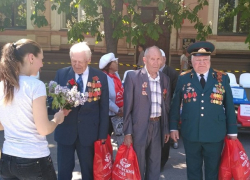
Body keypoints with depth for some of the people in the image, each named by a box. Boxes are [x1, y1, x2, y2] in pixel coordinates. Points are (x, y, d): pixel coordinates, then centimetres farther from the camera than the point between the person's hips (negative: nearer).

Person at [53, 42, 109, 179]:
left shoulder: (100, 77, -3)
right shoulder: (61, 74, 0)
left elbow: (104, 108, -1)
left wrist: (103, 134, -1)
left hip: (89, 132, 0)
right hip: (65, 131, 1)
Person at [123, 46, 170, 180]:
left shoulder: (165, 79, 7)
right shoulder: (133, 76, -8)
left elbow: (166, 106, 12)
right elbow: (127, 107, -9)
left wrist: (166, 129, 12)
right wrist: (127, 133, -11)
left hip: (158, 126, 5)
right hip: (139, 127, -4)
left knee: (155, 167, 15)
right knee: (137, 167, 9)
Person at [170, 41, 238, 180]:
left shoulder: (222, 78, 1)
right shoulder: (183, 78, 0)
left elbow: (229, 106, 3)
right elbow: (175, 104, 4)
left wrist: (232, 131, 3)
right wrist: (173, 127, 3)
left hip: (215, 135, 0)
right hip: (191, 134, 0)